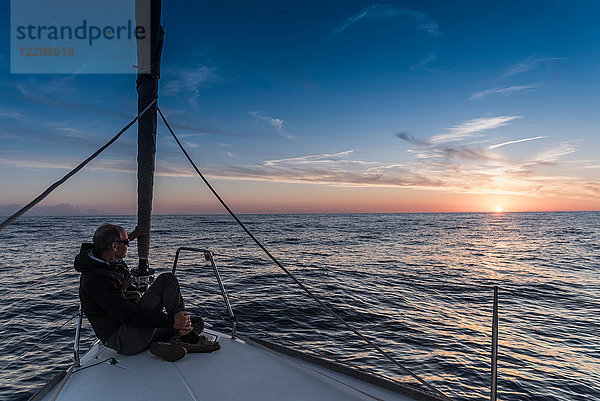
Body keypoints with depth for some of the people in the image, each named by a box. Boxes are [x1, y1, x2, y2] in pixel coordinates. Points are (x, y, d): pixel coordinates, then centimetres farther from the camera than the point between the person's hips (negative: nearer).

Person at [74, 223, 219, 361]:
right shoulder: (97, 280, -25)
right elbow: (129, 315, -29)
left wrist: (130, 236, 35)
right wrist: (170, 321, -28)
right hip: (123, 341, -10)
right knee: (167, 280, -19)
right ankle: (188, 338, -14)